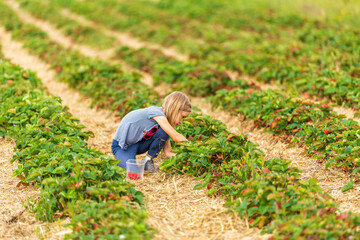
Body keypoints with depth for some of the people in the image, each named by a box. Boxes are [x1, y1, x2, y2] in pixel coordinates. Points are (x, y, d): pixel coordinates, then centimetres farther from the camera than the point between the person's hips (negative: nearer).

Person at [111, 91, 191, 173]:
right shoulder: (156, 112, -28)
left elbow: (168, 152, -4)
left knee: (164, 132, -17)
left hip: (139, 143, 7)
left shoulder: (164, 120, -1)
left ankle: (148, 160, -2)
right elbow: (175, 137, -35)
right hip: (121, 145, -7)